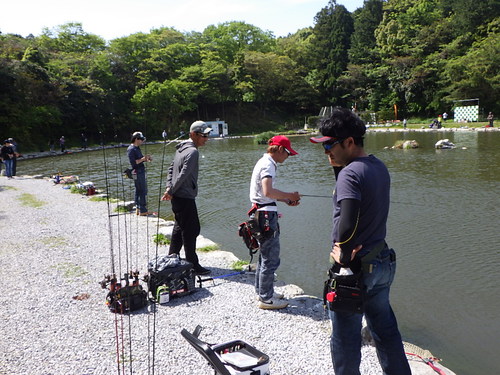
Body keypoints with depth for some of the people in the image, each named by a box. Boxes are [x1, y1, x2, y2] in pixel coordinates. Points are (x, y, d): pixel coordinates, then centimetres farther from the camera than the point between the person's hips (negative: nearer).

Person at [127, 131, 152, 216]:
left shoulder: (137, 148, 14)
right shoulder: (131, 149, -15)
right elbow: (133, 163, -21)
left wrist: (146, 159, 5)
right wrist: (143, 159, -21)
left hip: (141, 172, 10)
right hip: (137, 172, -10)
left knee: (139, 191, 14)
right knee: (142, 191, -7)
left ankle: (138, 209, 22)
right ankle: (143, 211, -3)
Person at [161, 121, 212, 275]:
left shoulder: (181, 148, 13)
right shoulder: (193, 152, -17)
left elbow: (171, 169, 16)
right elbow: (183, 175, -23)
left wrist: (169, 188, 7)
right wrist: (171, 191, -13)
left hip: (177, 197, 10)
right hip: (186, 198, -10)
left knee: (180, 227, 21)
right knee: (191, 230, -3)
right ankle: (193, 265, 4)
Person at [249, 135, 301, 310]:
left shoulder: (264, 162, 16)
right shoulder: (268, 164, -15)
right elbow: (268, 192, -28)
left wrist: (286, 199, 12)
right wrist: (289, 195, -16)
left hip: (261, 213, 11)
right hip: (266, 215, -11)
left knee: (265, 255, 19)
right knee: (271, 258, -3)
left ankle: (262, 292, 31)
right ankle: (266, 299, 7)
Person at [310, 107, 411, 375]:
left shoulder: (350, 173, -22)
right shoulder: (380, 167, 6)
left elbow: (347, 225, -34)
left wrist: (343, 255, -18)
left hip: (354, 268, -9)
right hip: (383, 261, 9)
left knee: (345, 340, 9)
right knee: (385, 329, 23)